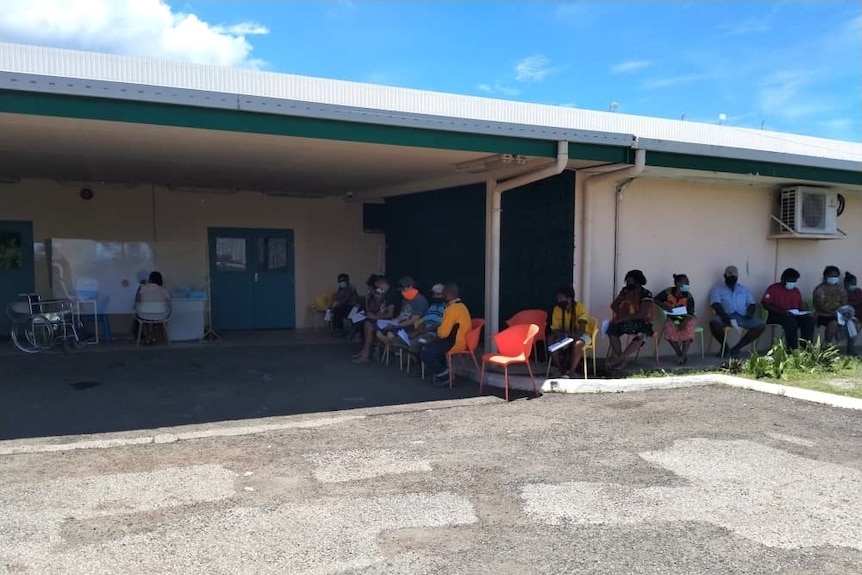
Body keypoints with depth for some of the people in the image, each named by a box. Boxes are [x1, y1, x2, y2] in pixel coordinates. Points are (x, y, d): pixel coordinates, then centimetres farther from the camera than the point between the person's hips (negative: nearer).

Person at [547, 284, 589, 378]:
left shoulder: (580, 307, -21)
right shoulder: (557, 309, -10)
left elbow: (581, 330, -26)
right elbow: (555, 329, -7)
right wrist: (558, 337, -30)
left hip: (581, 335, -4)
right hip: (565, 334, 4)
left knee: (578, 344, -38)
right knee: (550, 340, -24)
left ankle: (570, 373, -30)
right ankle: (562, 371, -19)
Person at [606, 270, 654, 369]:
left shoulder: (646, 294, -11)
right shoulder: (625, 290, 5)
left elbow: (643, 314, -22)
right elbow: (614, 305, 8)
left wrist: (623, 318, -27)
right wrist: (619, 314, -13)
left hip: (642, 322, -5)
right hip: (625, 322, 5)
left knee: (641, 335, -38)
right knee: (611, 329, -26)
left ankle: (619, 359, -33)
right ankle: (621, 360, -24)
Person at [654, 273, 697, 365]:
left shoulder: (688, 296, -8)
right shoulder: (668, 292, -7)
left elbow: (690, 313, -14)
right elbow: (655, 300, 1)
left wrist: (683, 323, -31)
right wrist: (663, 306, -18)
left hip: (686, 319, 0)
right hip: (672, 319, 0)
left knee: (688, 327, -33)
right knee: (668, 327, -32)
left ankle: (683, 355, -28)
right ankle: (679, 354, -21)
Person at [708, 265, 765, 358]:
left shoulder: (744, 289, 25)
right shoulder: (717, 288, 11)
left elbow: (752, 303, 16)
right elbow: (716, 304, -5)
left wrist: (751, 312, -8)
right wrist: (725, 316, -23)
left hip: (742, 316, 4)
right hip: (726, 316, -4)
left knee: (761, 325, -21)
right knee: (714, 323, -36)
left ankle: (737, 347, -16)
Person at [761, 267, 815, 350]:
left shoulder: (796, 290, 18)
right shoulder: (774, 288, -1)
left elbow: (801, 306, 22)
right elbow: (766, 305, -10)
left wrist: (804, 312, -4)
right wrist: (782, 311, -21)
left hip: (794, 315, 6)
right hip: (777, 315, -6)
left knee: (809, 319, -22)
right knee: (791, 321, -36)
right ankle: (792, 349, -31)